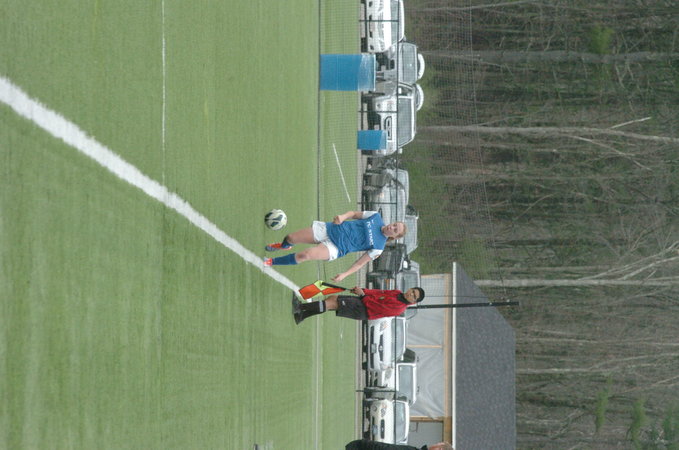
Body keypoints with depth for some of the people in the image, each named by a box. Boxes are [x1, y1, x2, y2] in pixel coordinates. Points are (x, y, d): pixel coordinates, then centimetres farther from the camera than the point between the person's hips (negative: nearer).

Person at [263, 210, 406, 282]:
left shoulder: (378, 248, -9)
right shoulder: (376, 217, -1)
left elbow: (360, 263, -5)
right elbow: (354, 214, 10)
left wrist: (345, 274, -17)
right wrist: (342, 217, -12)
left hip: (335, 248, -4)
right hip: (329, 230, 4)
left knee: (305, 255, -28)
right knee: (290, 238, 1)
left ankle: (272, 262, -3)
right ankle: (283, 246, 44)